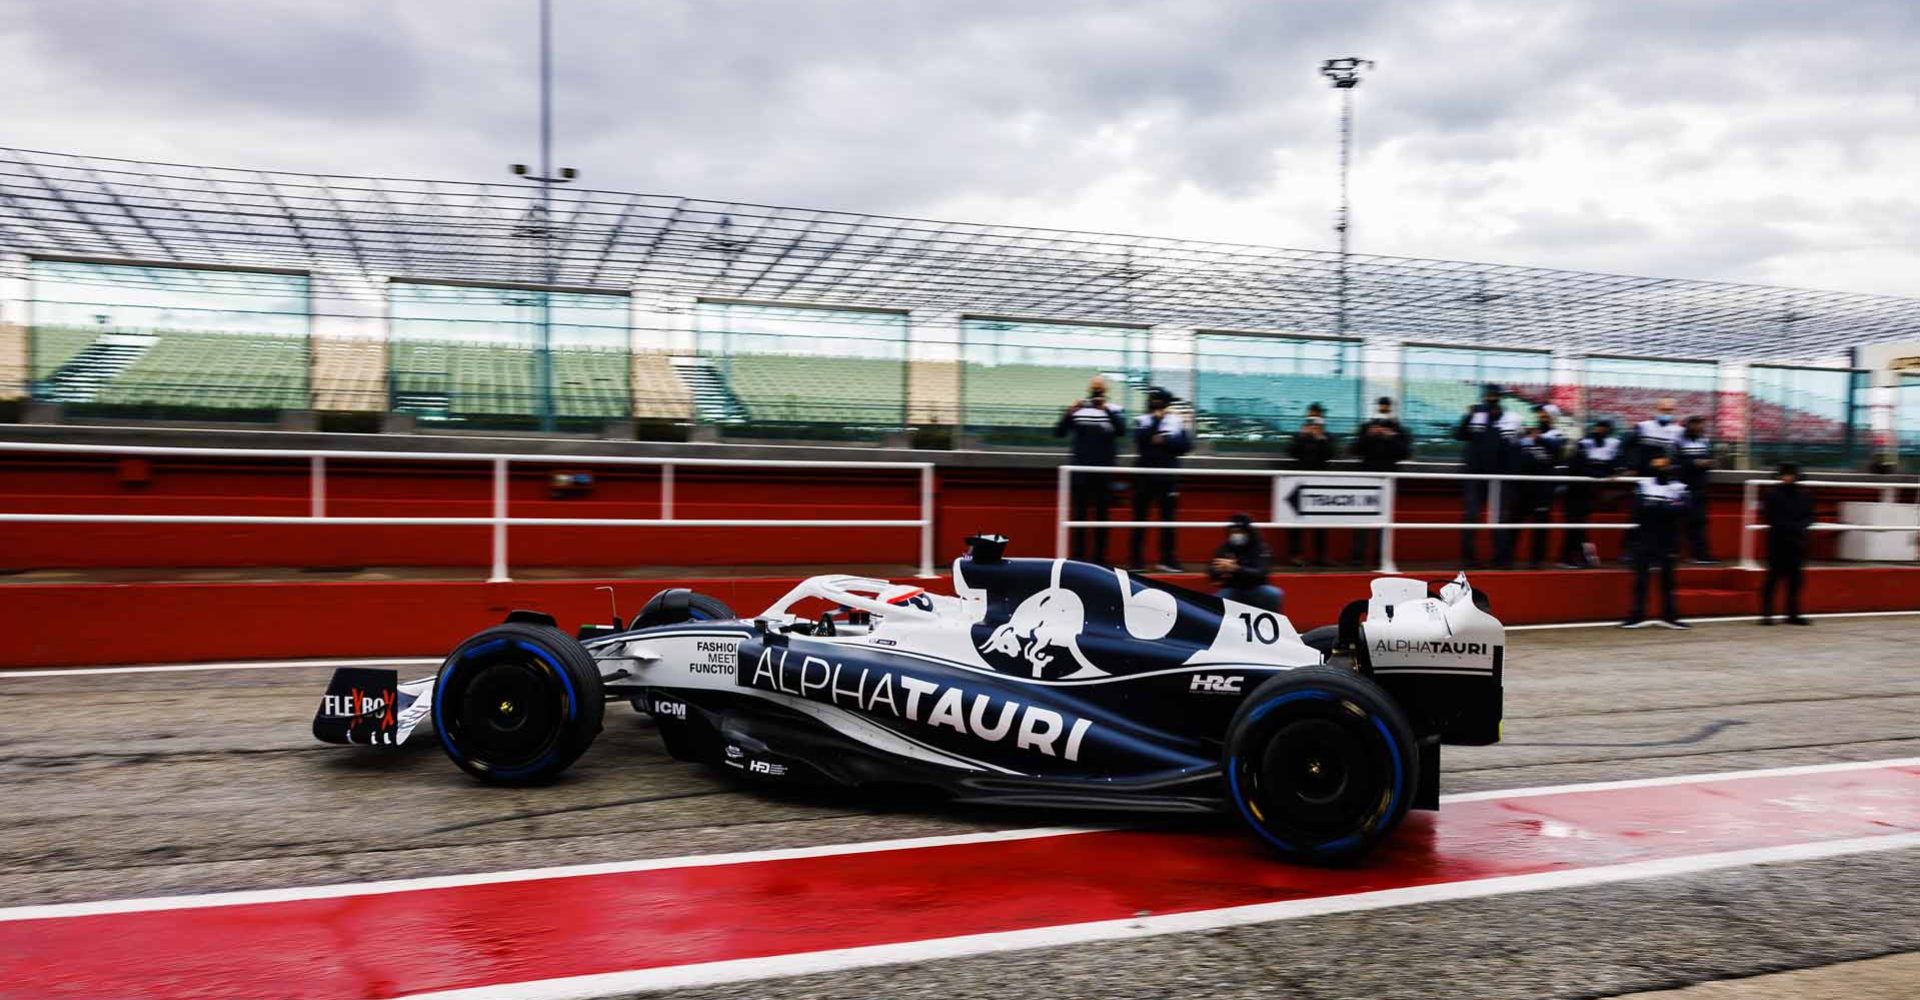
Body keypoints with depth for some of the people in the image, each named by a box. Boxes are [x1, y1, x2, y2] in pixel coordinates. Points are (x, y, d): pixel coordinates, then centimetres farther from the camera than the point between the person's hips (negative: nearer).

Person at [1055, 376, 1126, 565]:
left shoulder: (1114, 410, 3)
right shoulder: (1076, 409, 3)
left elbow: (1122, 429, -15)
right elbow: (1058, 432, -4)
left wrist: (1107, 410, -28)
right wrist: (1069, 413, -21)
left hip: (1104, 472, 0)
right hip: (1080, 470, 0)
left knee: (1101, 515, 5)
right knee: (1079, 514, 2)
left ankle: (1100, 558, 11)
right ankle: (1077, 557, 6)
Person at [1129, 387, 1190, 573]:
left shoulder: (1176, 422, 8)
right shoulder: (1142, 421, 3)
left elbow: (1186, 444, -2)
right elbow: (1141, 439, -15)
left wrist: (1164, 441, -12)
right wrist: (1155, 420, -15)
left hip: (1168, 476, 1)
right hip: (1145, 475, -1)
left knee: (1168, 517, 4)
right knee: (1140, 517, 1)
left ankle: (1167, 559, 10)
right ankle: (1137, 560, 6)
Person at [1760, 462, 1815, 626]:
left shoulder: (1805, 494, 8)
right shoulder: (1773, 494, -3)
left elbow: (1809, 517, 9)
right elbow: (1769, 517, -7)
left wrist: (1800, 526, -11)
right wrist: (1787, 526, -17)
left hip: (1797, 540, 4)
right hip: (1778, 540, -4)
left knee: (1795, 577, 6)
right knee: (1774, 576, -4)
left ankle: (1793, 614, 12)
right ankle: (1766, 613, 0)